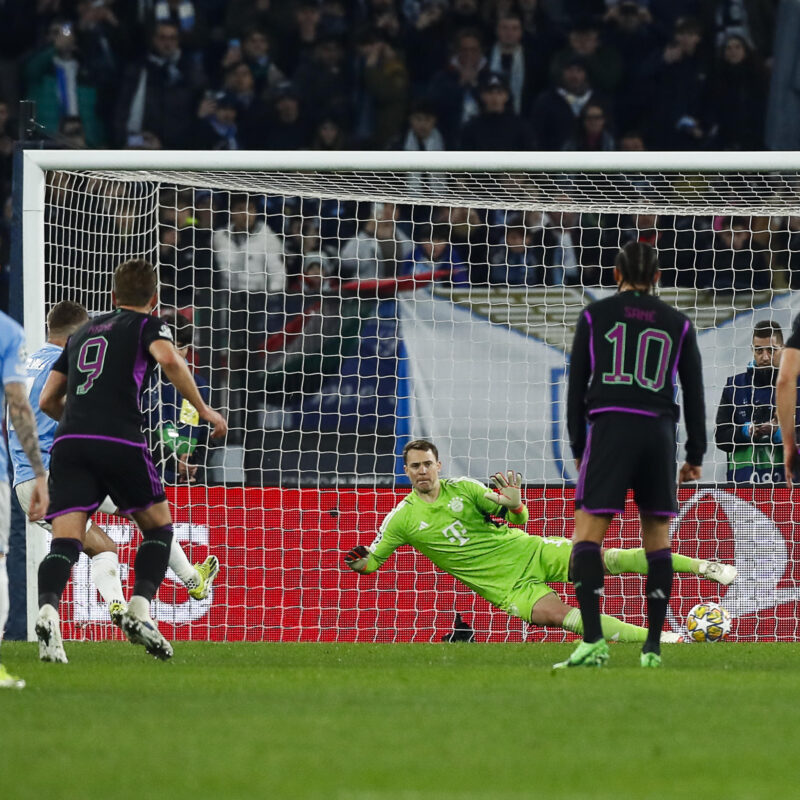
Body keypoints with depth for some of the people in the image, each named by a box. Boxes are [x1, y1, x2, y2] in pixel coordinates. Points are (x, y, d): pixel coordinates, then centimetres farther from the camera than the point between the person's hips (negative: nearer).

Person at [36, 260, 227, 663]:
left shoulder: (82, 333, 28)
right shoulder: (148, 326, 13)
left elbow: (47, 400, 30)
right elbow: (169, 359, -11)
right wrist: (202, 409, -3)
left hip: (69, 442, 3)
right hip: (120, 442, -3)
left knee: (65, 539, -8)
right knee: (159, 526, 17)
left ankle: (47, 611, -35)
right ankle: (139, 610, -2)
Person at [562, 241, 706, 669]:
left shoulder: (594, 316, 7)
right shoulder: (678, 324, 12)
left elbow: (576, 385, 6)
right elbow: (694, 392, 12)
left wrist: (578, 447, 11)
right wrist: (696, 455, 17)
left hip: (609, 428, -2)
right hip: (658, 432, 2)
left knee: (587, 533, -5)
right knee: (657, 537, 11)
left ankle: (593, 640, -22)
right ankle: (653, 646, 8)